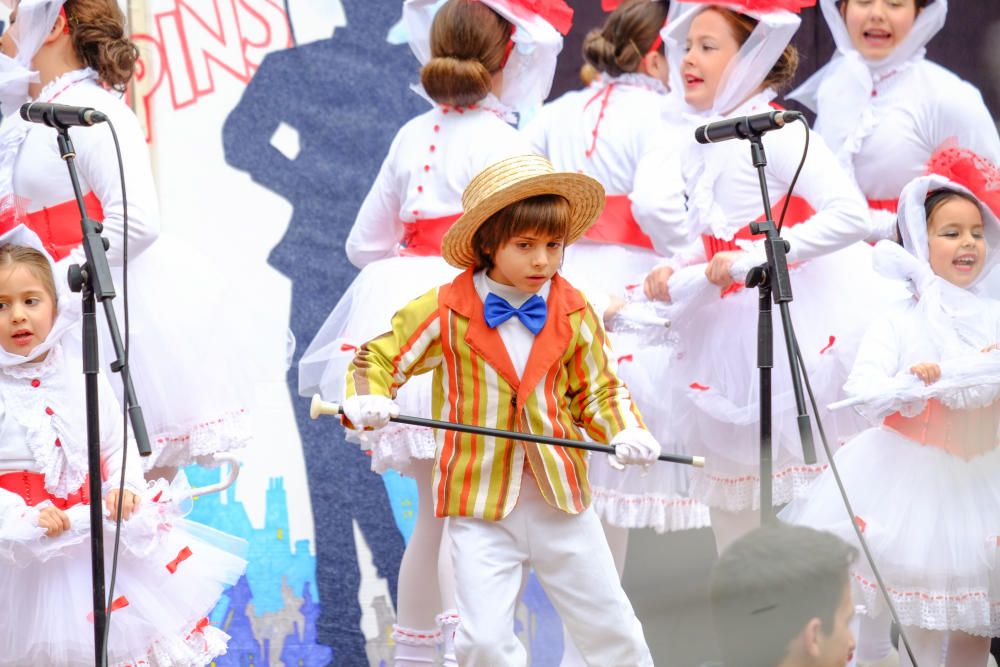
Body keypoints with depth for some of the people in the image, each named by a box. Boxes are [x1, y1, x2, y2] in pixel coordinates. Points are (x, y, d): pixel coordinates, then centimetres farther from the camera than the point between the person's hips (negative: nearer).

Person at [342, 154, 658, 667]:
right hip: (481, 507, -2)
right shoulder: (445, 312, -6)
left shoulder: (575, 313, 2)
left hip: (561, 497, 2)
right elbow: (379, 359, 2)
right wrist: (368, 401, -19)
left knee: (610, 626, 10)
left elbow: (597, 390, 11)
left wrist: (624, 433, -8)